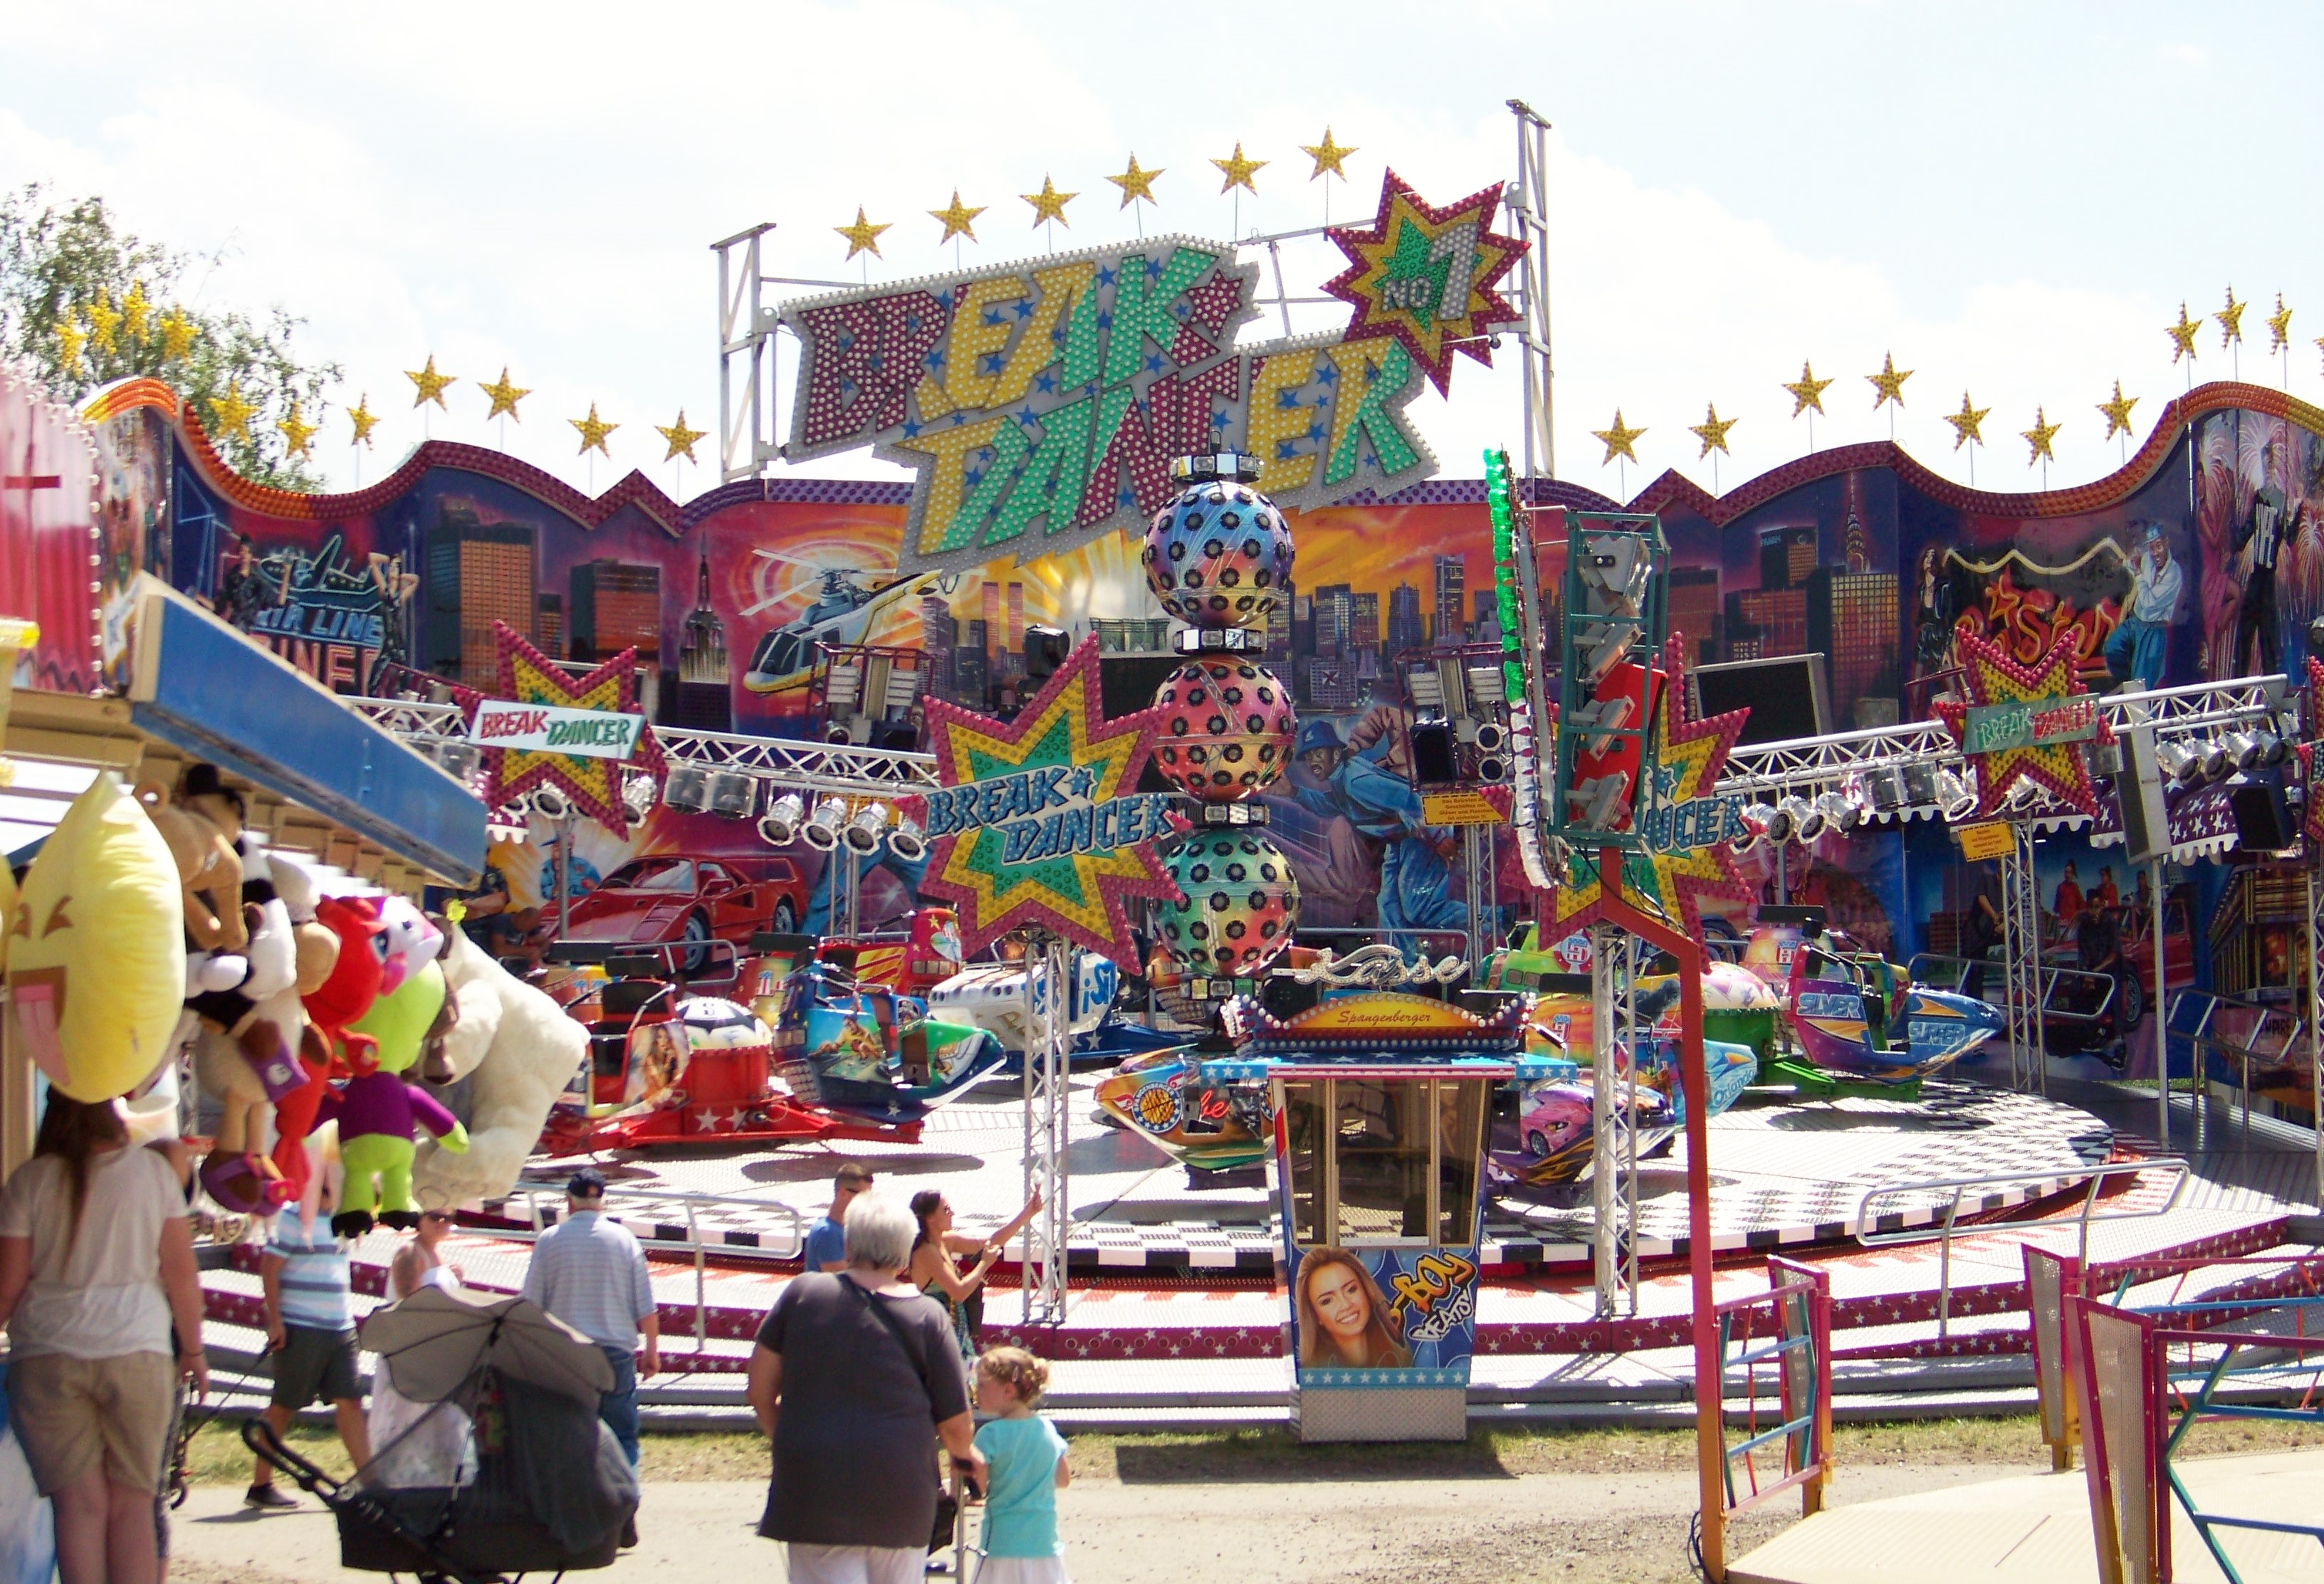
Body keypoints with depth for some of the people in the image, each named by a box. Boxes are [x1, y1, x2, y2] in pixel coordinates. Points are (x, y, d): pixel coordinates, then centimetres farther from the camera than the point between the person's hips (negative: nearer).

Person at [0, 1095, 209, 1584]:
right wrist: (192, 1349, 15)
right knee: (133, 1505, 4)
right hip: (137, 1350, 1)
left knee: (80, 1503, 0)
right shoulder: (152, 1170, 2)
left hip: (47, 1355, 0)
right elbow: (181, 1273, 4)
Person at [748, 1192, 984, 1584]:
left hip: (816, 1492, -1)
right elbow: (956, 1423, 0)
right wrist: (965, 1456, 23)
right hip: (900, 1496, 1)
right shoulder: (927, 1317, -2)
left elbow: (760, 1388, 4)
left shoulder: (803, 1293, 0)